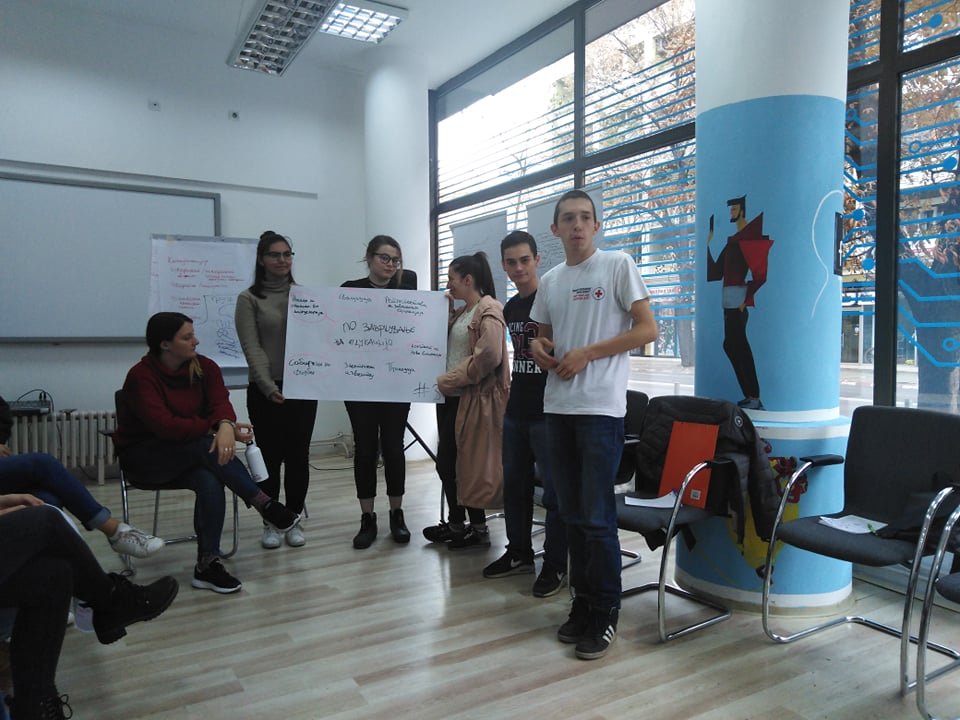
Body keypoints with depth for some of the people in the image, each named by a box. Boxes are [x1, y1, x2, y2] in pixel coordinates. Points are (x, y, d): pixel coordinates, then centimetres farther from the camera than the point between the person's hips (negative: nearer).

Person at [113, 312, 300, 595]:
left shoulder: (204, 367, -3)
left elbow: (221, 403, -18)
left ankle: (207, 565, -20)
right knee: (207, 446, -34)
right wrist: (214, 428, -29)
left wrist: (225, 425, -41)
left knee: (210, 482, -31)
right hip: (144, 455, -4)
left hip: (192, 453, 4)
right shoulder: (141, 376, -17)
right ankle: (264, 505, -24)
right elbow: (165, 426, -28)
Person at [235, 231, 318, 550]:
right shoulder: (249, 299, 0)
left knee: (298, 455, 6)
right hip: (266, 391, -2)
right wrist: (269, 387, -18)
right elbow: (252, 348, -8)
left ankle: (294, 520, 19)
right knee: (271, 456, 4)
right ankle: (271, 523, 18)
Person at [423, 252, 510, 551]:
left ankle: (479, 529, 16)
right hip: (450, 397, 9)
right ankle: (455, 523, 27)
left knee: (472, 463, 1)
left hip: (474, 399, -9)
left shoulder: (489, 311, -11)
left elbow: (488, 357, -22)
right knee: (446, 462, 13)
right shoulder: (459, 313, 18)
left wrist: (446, 381, -17)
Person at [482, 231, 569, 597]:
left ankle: (555, 564, 13)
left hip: (547, 411, -8)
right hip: (516, 410, 8)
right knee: (514, 484, 16)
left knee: (554, 488, 1)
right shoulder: (509, 308, 13)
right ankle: (519, 553, 31)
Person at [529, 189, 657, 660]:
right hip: (557, 406, 6)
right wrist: (538, 347, 0)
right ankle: (582, 603, 26)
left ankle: (605, 615, 13)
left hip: (601, 408, -6)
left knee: (597, 517, -3)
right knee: (572, 514, 12)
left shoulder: (618, 266, -2)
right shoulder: (550, 282, 15)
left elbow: (647, 329, -7)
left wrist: (586, 353, -13)